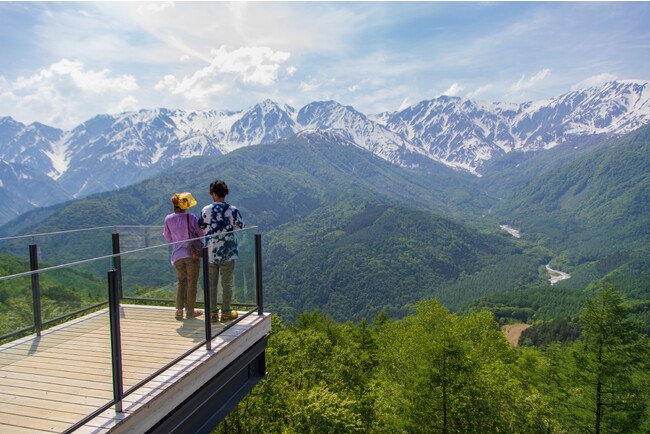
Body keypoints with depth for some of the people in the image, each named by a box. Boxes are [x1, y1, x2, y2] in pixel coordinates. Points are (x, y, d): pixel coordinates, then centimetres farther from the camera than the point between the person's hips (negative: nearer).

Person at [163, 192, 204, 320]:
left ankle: (179, 310, 14)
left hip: (177, 255, 4)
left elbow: (167, 237, 10)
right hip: (191, 254, -4)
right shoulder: (191, 218, -15)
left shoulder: (168, 219, -3)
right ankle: (190, 311, 15)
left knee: (181, 282, 17)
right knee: (192, 283, 8)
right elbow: (202, 233, -8)